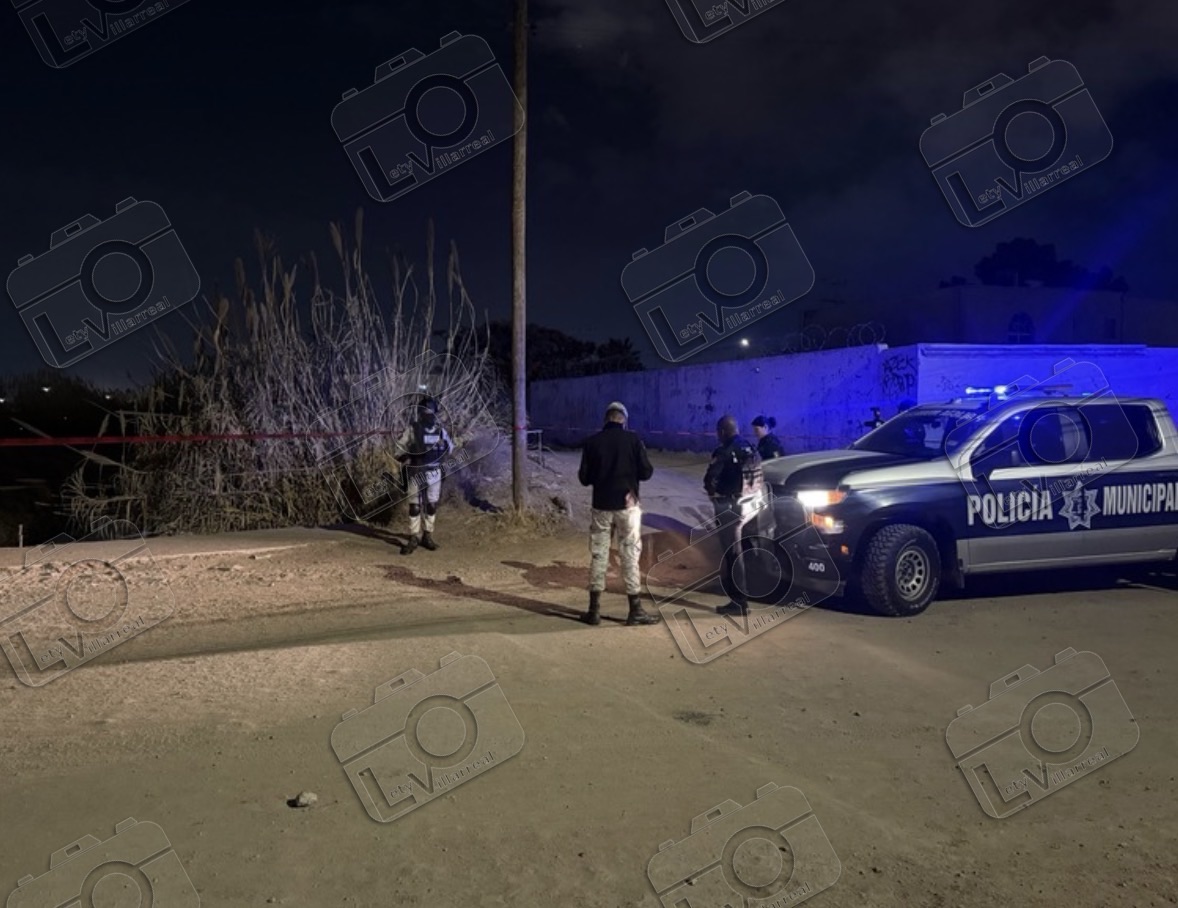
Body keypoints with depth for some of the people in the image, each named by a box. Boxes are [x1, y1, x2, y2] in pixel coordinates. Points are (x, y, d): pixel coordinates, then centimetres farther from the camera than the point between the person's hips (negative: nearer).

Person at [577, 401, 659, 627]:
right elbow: (646, 472, -7)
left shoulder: (592, 441, -1)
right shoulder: (633, 439, -6)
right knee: (630, 556, 3)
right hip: (627, 505, -2)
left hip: (601, 506, 2)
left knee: (598, 556, 9)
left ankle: (594, 610, 12)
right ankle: (635, 610, 5)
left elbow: (584, 478, 1)